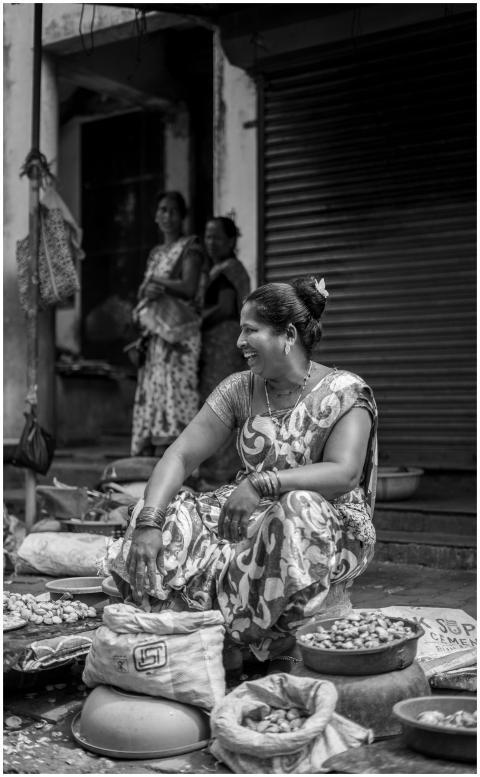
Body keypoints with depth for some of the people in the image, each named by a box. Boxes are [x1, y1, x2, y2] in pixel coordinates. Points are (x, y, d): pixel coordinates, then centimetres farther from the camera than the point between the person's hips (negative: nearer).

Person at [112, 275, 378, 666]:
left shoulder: (343, 391, -10)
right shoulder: (240, 390, 3)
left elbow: (344, 474, -24)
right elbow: (180, 456, -4)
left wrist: (261, 483, -32)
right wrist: (147, 522, -20)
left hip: (334, 526, -4)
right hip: (255, 517, 4)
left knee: (299, 508, -38)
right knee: (170, 520, -18)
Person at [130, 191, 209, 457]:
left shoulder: (190, 249, 1)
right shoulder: (156, 253, 22)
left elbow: (189, 288, -13)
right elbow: (141, 294, 19)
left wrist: (156, 281, -2)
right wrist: (149, 290, -3)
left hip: (177, 333, -7)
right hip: (154, 334, 7)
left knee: (171, 389, -14)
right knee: (150, 394, 0)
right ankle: (145, 459, -1)